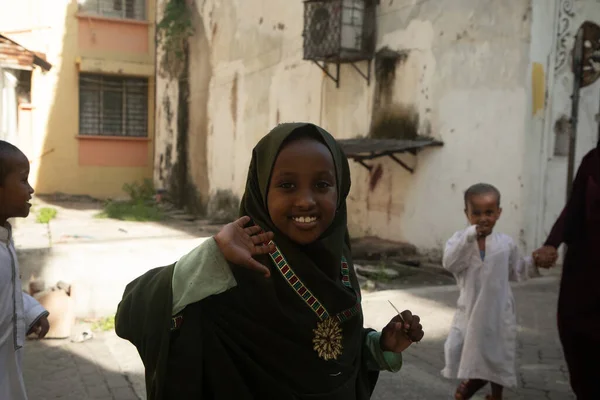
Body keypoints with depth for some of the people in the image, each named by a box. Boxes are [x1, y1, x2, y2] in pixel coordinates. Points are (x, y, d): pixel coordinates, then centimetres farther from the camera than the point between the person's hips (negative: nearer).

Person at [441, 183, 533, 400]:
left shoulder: (506, 243, -1)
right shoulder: (461, 239, -6)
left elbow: (516, 272, 13)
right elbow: (449, 263, -25)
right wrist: (469, 237, -33)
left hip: (498, 311, 1)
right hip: (469, 309, -1)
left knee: (499, 353, 11)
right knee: (455, 347, -3)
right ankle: (471, 379, 29)